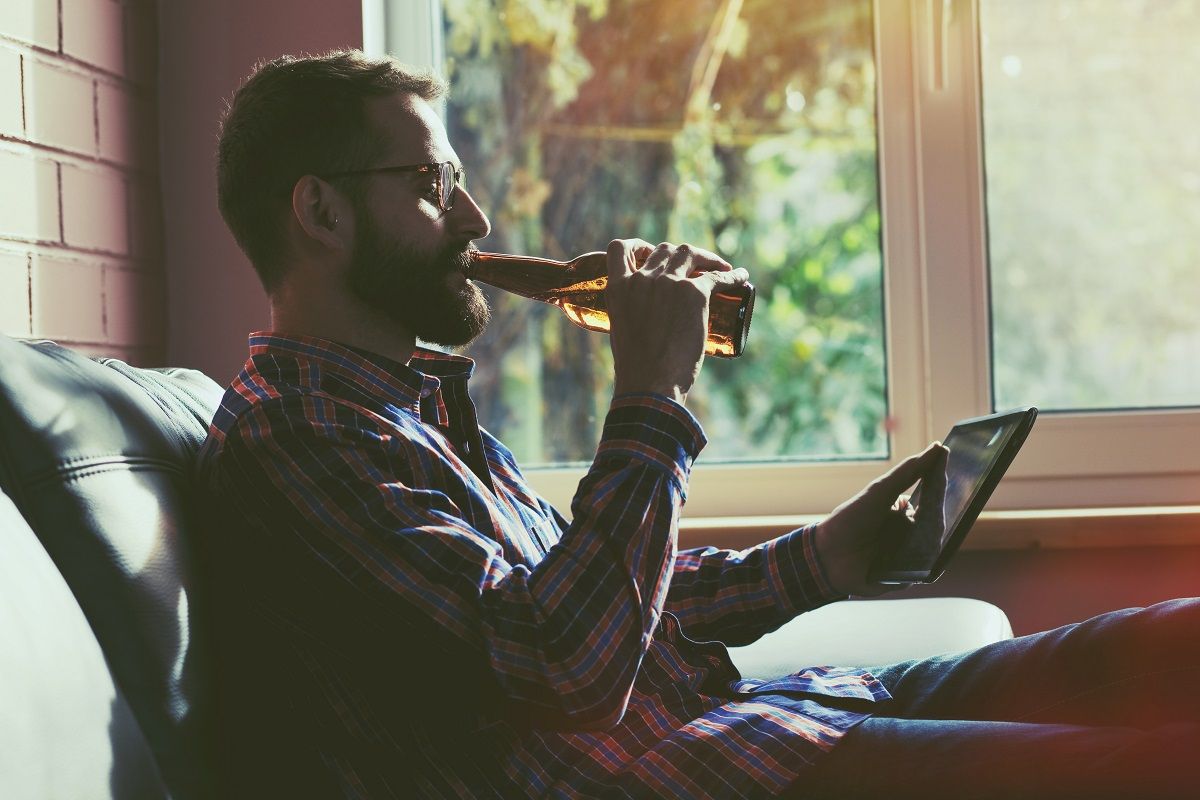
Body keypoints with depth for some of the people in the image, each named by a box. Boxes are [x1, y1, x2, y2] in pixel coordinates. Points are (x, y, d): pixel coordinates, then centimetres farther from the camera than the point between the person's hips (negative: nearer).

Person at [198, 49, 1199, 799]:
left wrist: (816, 558, 11)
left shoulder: (421, 402, 21)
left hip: (714, 700, 10)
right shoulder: (289, 434, -12)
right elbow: (566, 670, -22)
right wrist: (653, 395, -14)